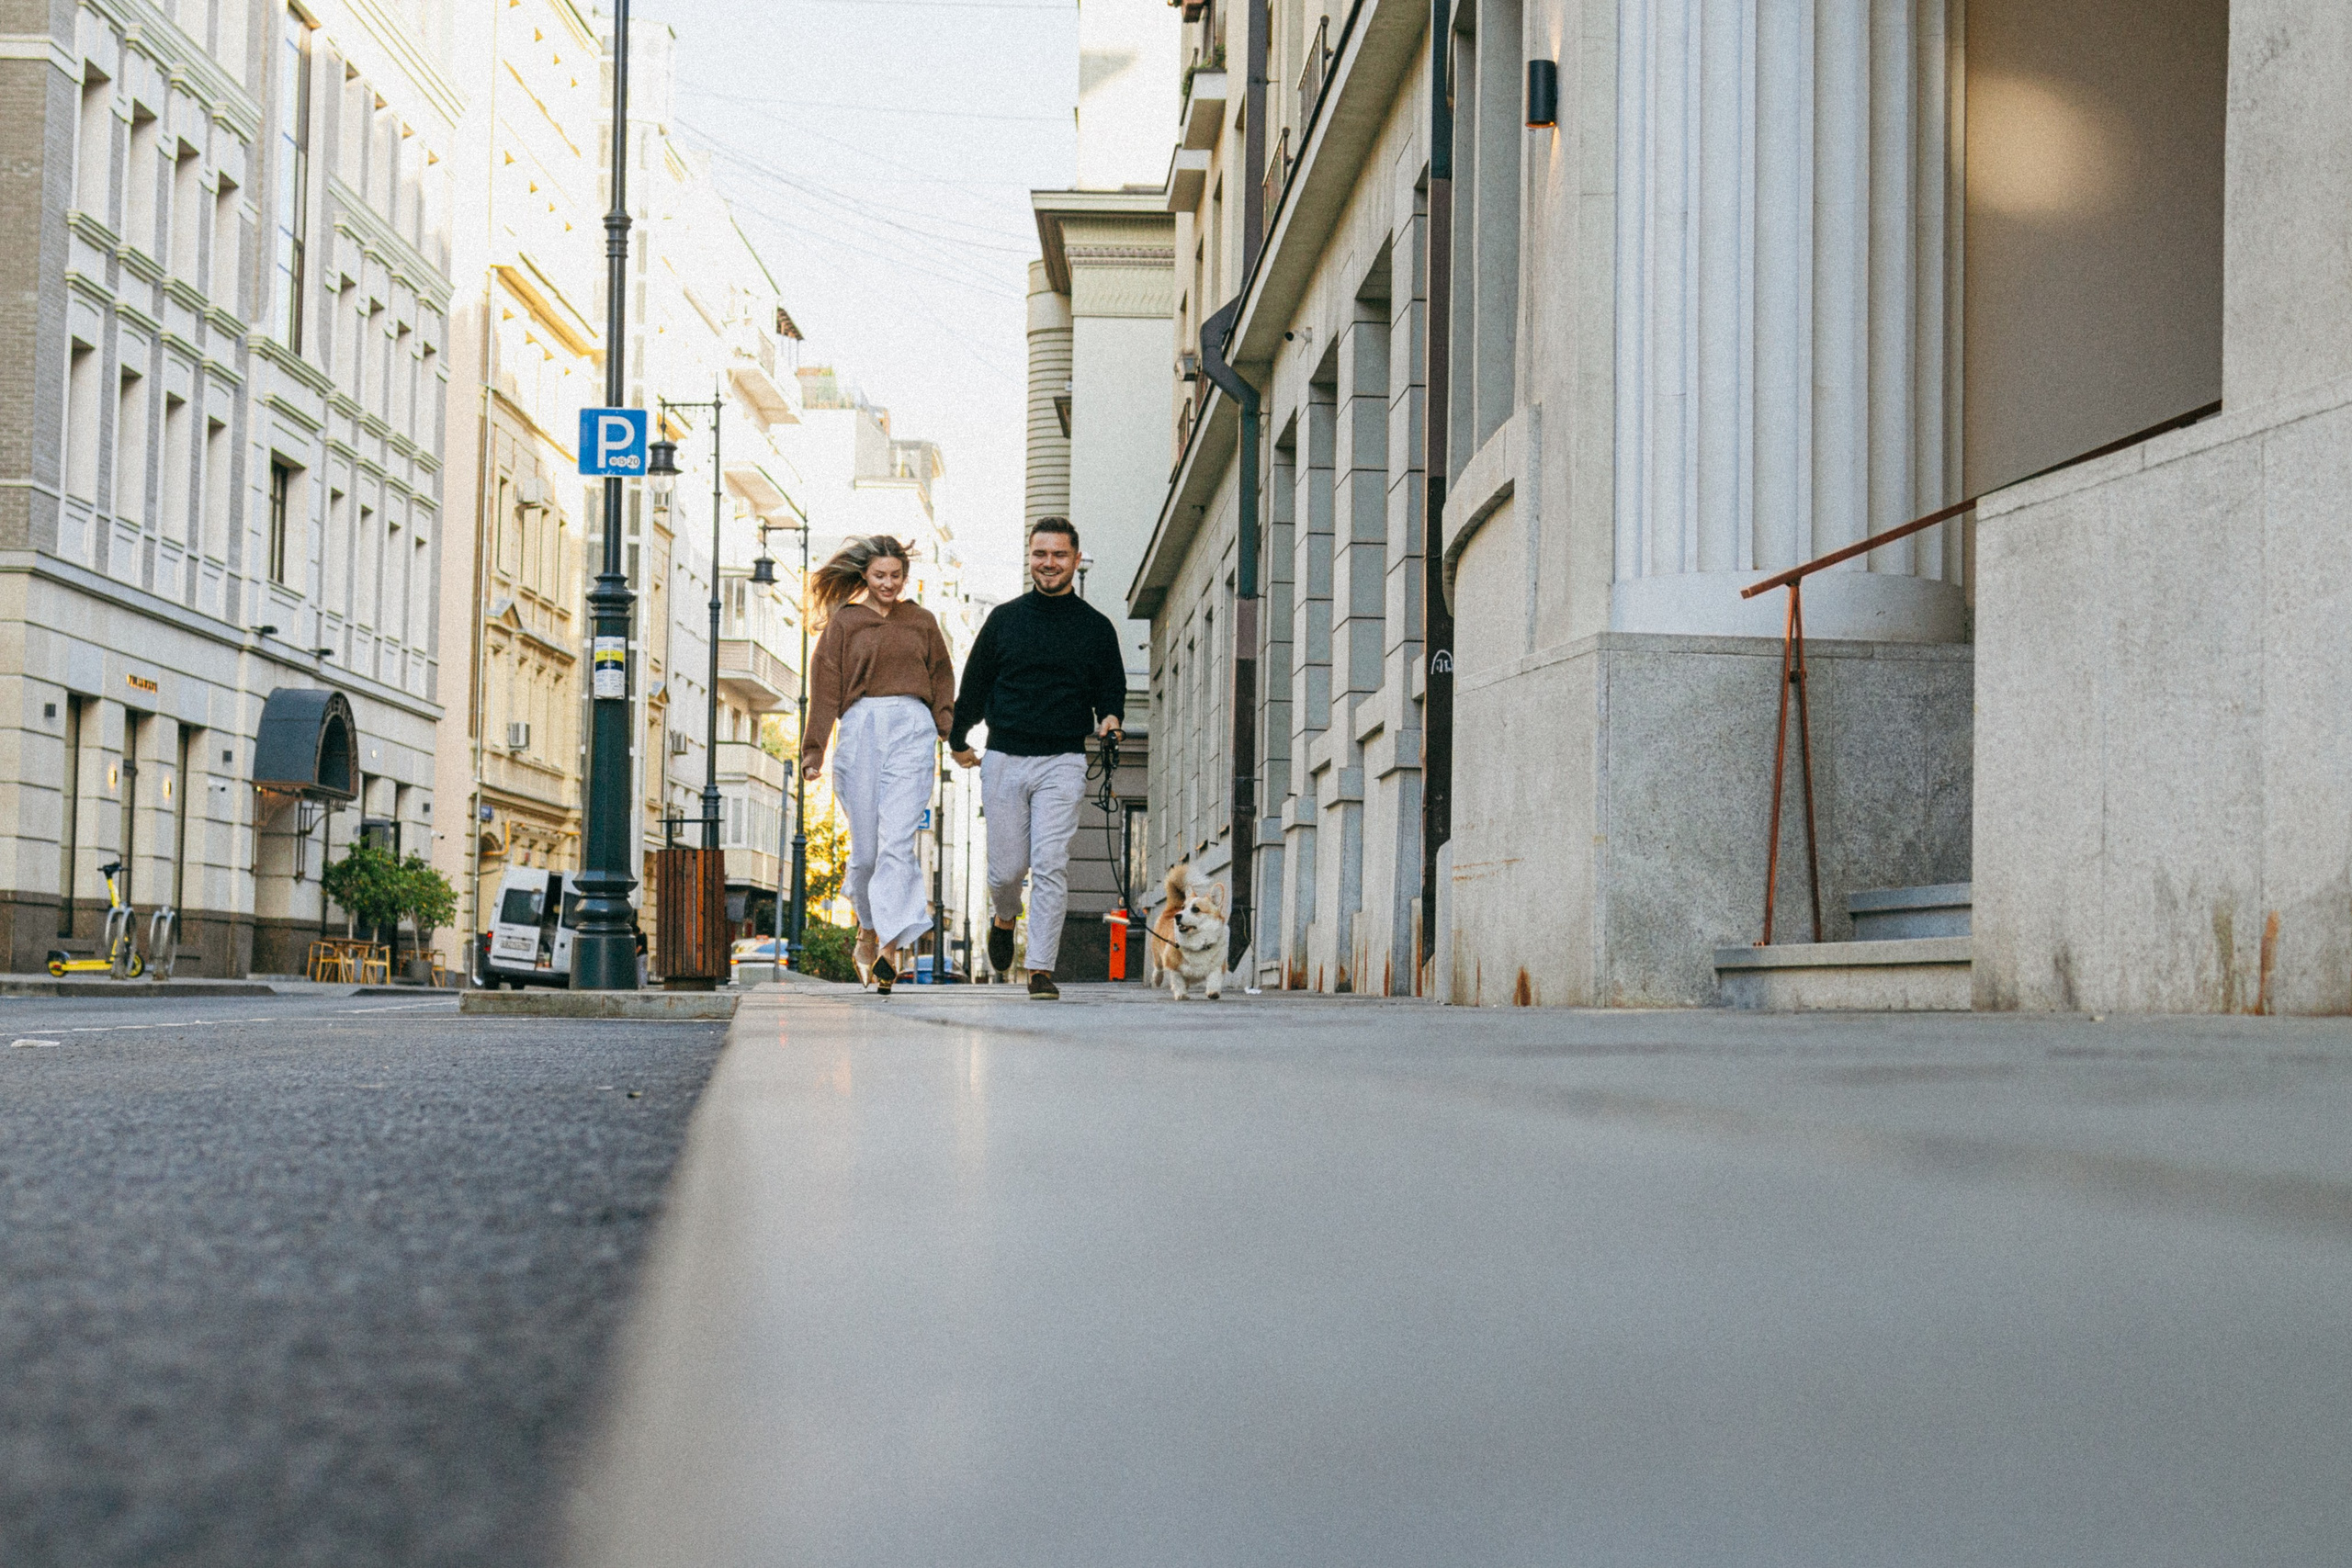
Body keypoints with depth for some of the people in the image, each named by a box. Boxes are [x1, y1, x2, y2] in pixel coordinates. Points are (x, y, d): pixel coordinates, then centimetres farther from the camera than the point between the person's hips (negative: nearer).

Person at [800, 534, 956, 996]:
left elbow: (942, 678, 19)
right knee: (865, 844, 1)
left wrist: (947, 733, 5)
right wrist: (814, 747, 0)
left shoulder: (921, 621, 16)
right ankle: (869, 927, 27)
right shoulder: (844, 621, 11)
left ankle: (890, 945, -20)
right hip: (861, 728, 0)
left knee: (897, 839, -14)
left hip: (912, 730, 0)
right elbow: (826, 685, 7)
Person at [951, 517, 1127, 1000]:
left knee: (1050, 865, -12)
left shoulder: (1095, 627, 8)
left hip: (1062, 761, -1)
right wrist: (958, 739, 17)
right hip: (1003, 760, 1)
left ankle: (1042, 969, -9)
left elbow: (1111, 690, 12)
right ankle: (1003, 919, 36)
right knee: (1007, 867, 2)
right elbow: (975, 684, 17)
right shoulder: (1005, 619, 10)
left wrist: (1110, 720, -9)